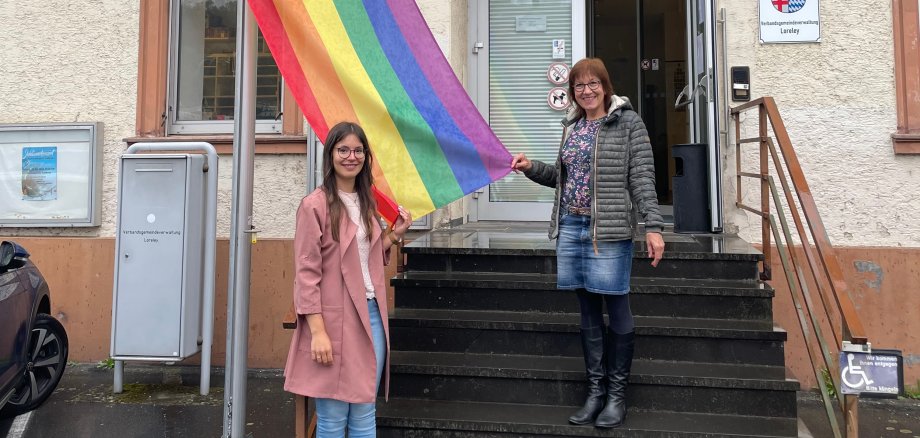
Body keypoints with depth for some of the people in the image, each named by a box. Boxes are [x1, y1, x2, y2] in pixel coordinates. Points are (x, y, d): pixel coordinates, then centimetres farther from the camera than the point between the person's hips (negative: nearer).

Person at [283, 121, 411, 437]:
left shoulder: (367, 203, 13)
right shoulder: (315, 205, -9)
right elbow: (306, 273, -12)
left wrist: (394, 235, 6)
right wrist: (317, 331, -16)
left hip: (372, 316, 6)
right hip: (335, 320, -6)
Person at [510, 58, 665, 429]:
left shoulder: (627, 122, -2)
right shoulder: (572, 126, 15)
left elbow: (642, 178, -8)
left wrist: (653, 226, -14)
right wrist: (531, 168, 6)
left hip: (609, 229, -5)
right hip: (570, 227, 6)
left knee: (616, 309, 1)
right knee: (588, 312, 11)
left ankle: (617, 394, 16)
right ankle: (596, 390, 23)